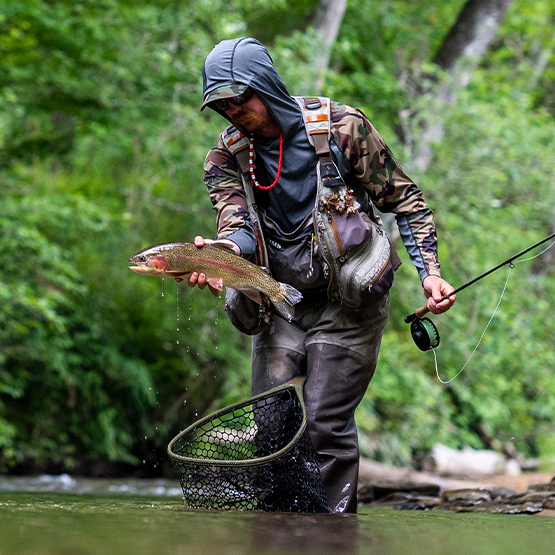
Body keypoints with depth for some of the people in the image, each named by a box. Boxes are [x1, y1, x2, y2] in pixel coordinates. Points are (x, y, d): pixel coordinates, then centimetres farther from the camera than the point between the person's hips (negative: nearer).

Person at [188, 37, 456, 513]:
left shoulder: (341, 128, -8)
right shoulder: (226, 157, 2)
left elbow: (405, 202, -2)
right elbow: (238, 225, -14)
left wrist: (429, 273, -13)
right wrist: (218, 254, -39)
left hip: (349, 300, -4)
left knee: (325, 422, -12)